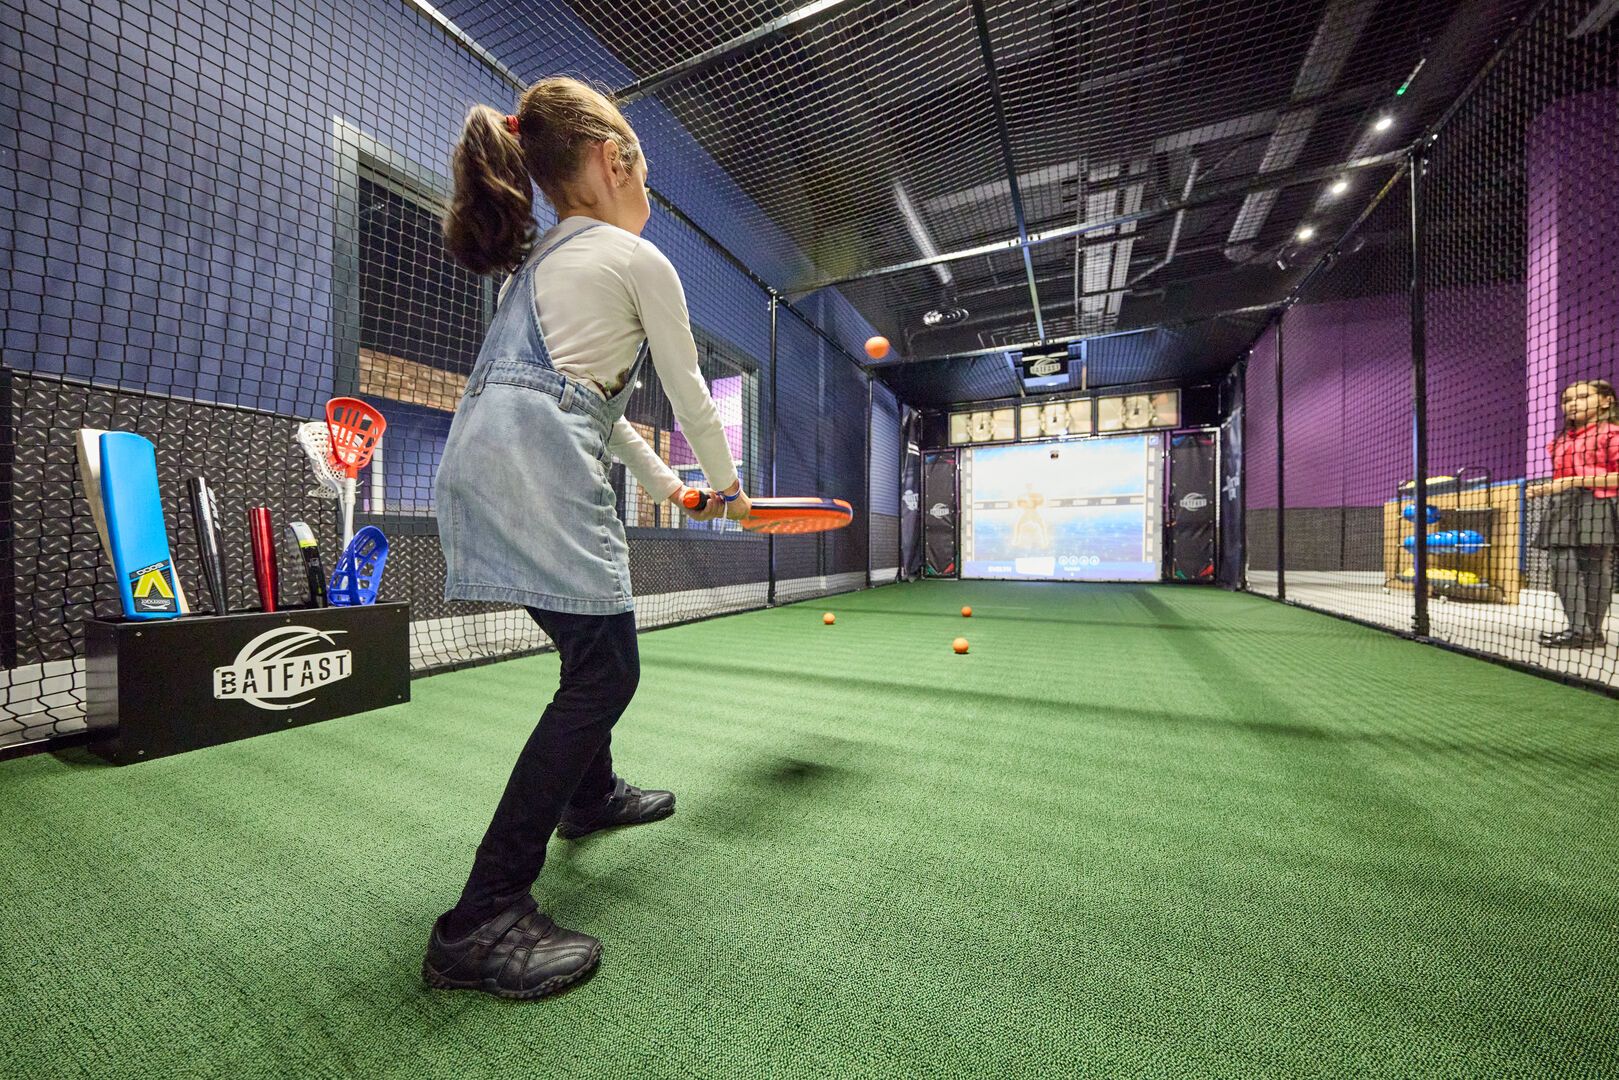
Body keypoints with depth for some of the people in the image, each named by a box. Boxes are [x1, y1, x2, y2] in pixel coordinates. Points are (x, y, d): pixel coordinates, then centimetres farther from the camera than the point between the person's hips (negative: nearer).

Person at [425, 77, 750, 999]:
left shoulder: (541, 260, 30)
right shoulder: (641, 260, 6)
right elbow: (691, 398, 6)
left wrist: (667, 485, 35)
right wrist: (726, 486, 23)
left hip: (478, 465, 10)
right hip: (536, 473, -9)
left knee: (596, 651, 21)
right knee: (605, 675, -6)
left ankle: (591, 795, 40)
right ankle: (485, 920, -1)